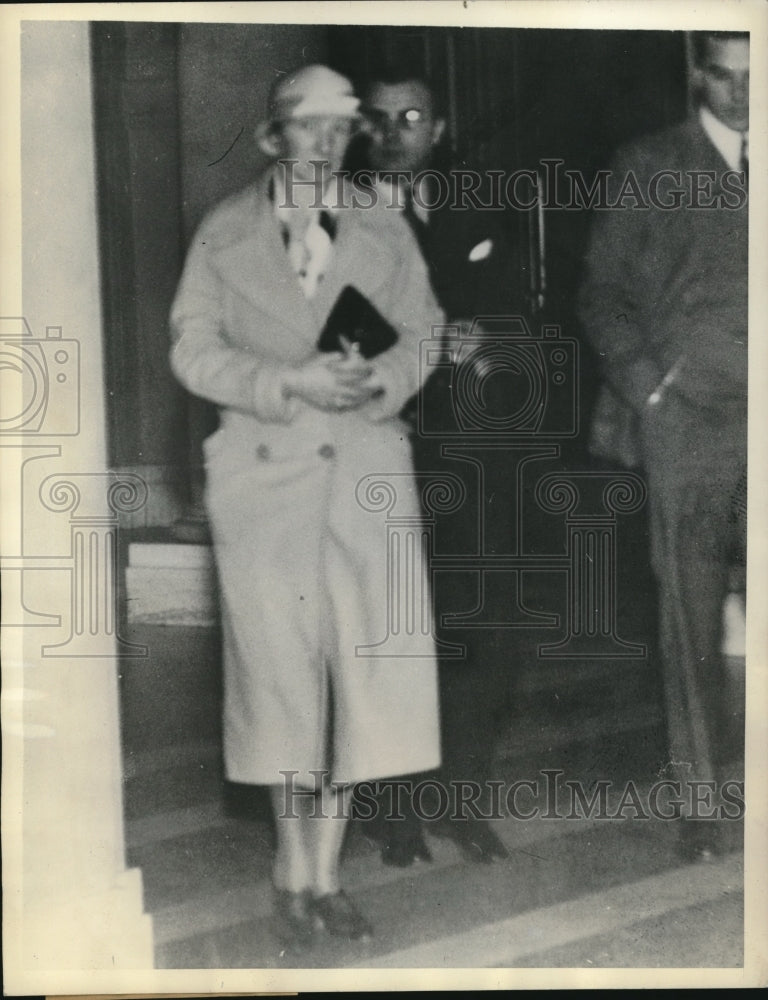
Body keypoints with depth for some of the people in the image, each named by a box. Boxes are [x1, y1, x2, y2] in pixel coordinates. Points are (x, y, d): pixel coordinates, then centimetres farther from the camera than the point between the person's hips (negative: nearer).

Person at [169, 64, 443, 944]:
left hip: (367, 468, 2)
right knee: (283, 670, 0)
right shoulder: (225, 234, 7)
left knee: (363, 670, -2)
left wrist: (379, 378, -14)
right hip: (263, 471, -1)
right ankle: (297, 867, 18)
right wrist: (291, 383, -15)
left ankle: (321, 871, 12)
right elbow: (193, 351, 0)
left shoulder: (384, 233, 12)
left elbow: (425, 336, 8)